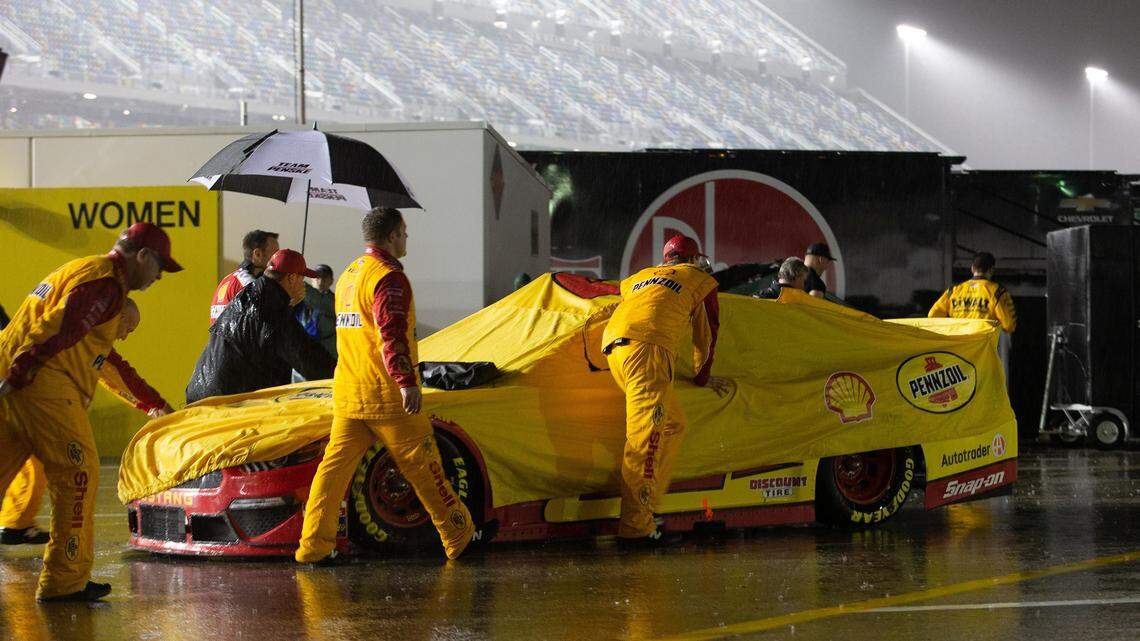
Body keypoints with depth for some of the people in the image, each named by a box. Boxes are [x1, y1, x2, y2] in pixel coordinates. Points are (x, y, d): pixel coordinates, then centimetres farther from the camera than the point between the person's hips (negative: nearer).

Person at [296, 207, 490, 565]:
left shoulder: (348, 276, 18)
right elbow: (391, 334, -23)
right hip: (388, 394, -8)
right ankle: (460, 538, 12)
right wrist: (407, 382, -29)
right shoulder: (388, 276, -12)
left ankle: (314, 545, -5)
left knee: (336, 465, 2)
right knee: (423, 468, 2)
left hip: (347, 394, 8)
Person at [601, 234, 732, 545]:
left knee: (673, 425, 17)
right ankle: (636, 525, -26)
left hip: (613, 344, 7)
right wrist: (702, 377, 40)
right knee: (646, 435, -16)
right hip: (647, 348, -7)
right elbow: (706, 334, 27)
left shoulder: (642, 276, 36)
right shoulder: (700, 280, 23)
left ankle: (645, 506, 8)